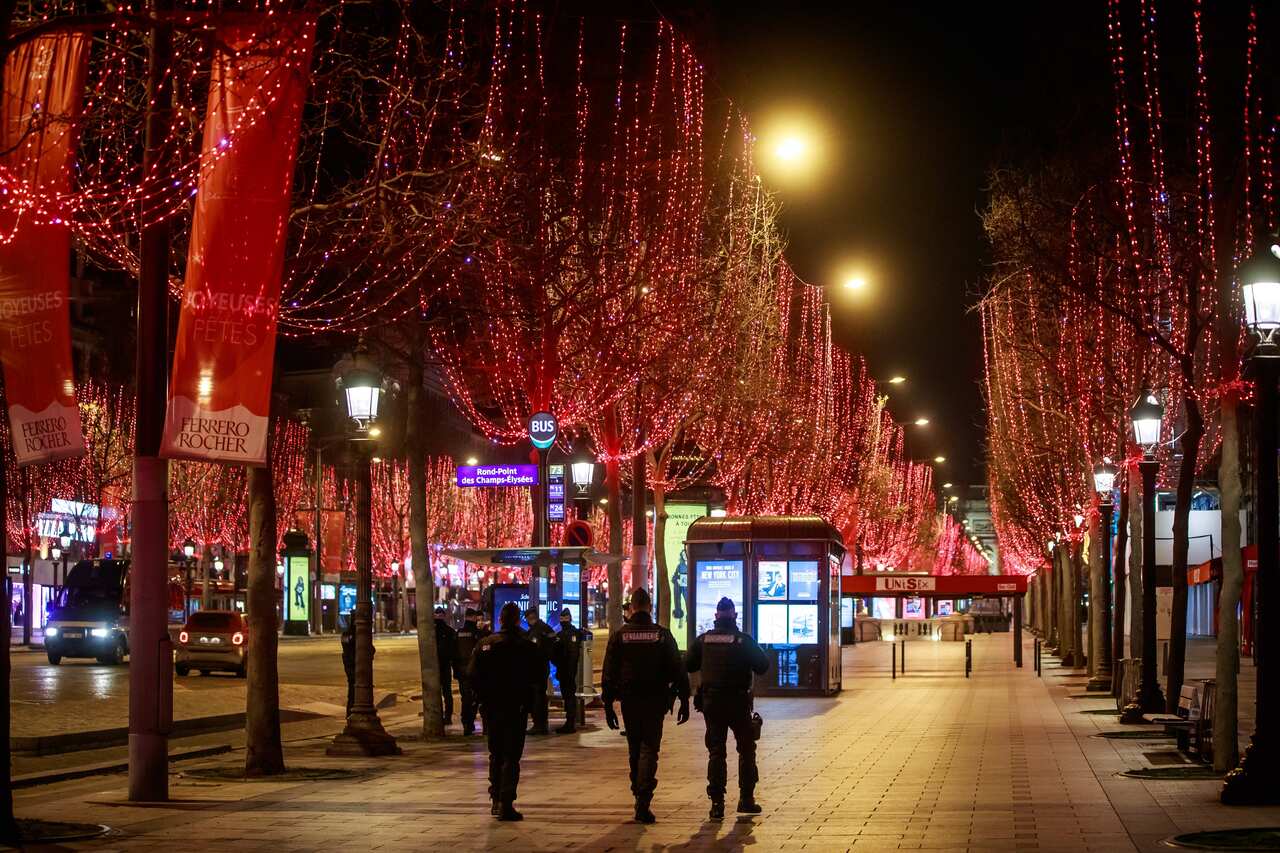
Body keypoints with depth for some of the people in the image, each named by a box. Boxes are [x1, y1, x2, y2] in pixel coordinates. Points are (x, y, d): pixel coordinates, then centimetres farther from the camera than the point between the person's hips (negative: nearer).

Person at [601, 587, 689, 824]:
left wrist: (608, 705, 5)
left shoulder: (619, 635, 0)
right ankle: (643, 800, -17)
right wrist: (684, 702, 3)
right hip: (655, 702, -1)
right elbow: (677, 670, -2)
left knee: (635, 750, 16)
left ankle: (639, 793, 23)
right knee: (650, 749, -3)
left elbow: (609, 673, 0)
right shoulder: (662, 635, -2)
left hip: (629, 702, 1)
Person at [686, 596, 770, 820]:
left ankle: (717, 802, 0)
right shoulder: (744, 640, -8)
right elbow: (762, 666, -7)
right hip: (738, 701, -2)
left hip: (711, 701, 2)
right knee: (746, 750, 13)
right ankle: (746, 799, 13)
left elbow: (689, 665, 4)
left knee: (716, 752, 6)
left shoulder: (704, 640, -1)